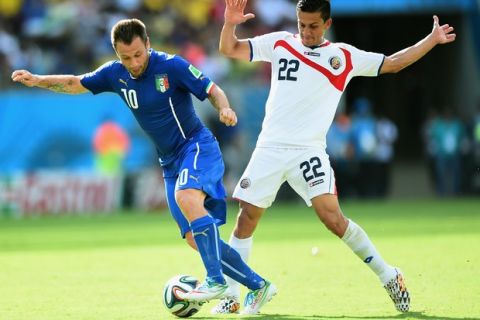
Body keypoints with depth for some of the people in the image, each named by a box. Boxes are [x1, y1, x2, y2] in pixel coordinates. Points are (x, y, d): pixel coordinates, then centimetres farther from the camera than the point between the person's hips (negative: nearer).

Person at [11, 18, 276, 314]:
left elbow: (213, 91, -11)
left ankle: (216, 280, -37)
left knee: (186, 196, -37)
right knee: (196, 239, 0)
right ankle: (258, 285, 12)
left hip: (198, 147, -7)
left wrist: (225, 108, -32)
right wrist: (37, 80, 0)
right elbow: (75, 84, 13)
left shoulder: (172, 66, -14)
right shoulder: (115, 74, 2)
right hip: (171, 162, 7)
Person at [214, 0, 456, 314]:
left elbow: (393, 63, 13)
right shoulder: (280, 43, 9)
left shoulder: (344, 56, 7)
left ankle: (389, 276, -3)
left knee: (332, 217, -16)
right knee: (246, 219, 0)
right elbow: (230, 49, 9)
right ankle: (230, 295, 11)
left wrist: (432, 40, 7)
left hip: (308, 151, -2)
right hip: (270, 148, 2)